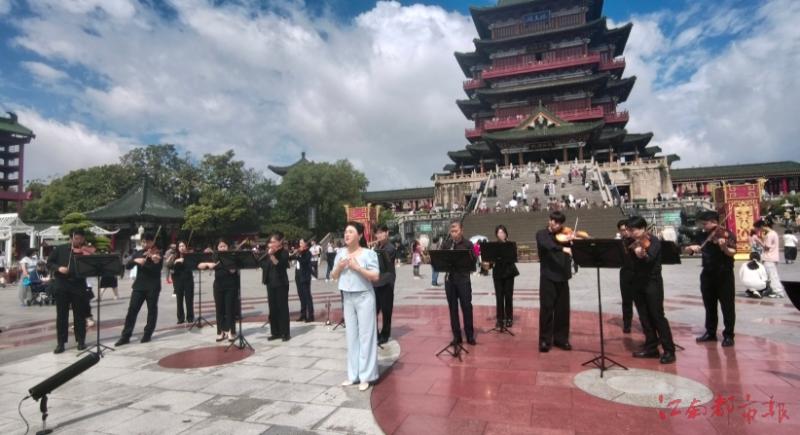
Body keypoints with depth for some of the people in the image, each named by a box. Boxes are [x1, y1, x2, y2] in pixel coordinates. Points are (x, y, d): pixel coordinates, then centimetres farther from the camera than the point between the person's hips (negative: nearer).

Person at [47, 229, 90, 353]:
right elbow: (49, 263, 7)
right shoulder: (59, 249, 6)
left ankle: (81, 340, 15)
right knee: (61, 315, 6)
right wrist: (58, 268, -12)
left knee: (80, 314, 5)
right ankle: (61, 342, 15)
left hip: (79, 285, -1)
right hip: (61, 285, 1)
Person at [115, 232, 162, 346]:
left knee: (152, 310, 4)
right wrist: (135, 260, -19)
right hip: (139, 285, 4)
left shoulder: (157, 253, -5)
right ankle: (125, 336, 8)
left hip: (153, 286, -4)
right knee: (132, 310, 2)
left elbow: (157, 270, -16)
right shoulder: (138, 253, 9)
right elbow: (127, 266, 1)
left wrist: (156, 262, -37)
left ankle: (148, 334, 16)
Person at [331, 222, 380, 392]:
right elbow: (334, 276, 11)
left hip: (364, 297, -5)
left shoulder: (368, 253, -11)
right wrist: (339, 267, -9)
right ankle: (353, 374, 22)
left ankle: (365, 376, 9)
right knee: (351, 336, 12)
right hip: (347, 297, 5)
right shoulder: (341, 253, 5)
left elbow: (375, 276, -16)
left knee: (365, 335, 1)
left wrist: (357, 267, -23)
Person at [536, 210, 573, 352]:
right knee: (546, 309, -2)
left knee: (563, 310, 8)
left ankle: (561, 338, 21)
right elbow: (546, 245, -23)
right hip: (548, 277, -4)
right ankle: (545, 340, 8)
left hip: (562, 277, 4)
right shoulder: (542, 234, 0)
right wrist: (562, 248, -37)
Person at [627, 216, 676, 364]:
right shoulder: (633, 243, 7)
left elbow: (650, 258, -28)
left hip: (652, 282, -6)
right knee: (644, 317, 9)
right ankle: (651, 347, 18)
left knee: (657, 316, -5)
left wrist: (642, 255, -47)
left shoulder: (653, 241, -10)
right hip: (637, 282, 6)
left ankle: (669, 350, 3)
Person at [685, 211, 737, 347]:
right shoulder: (703, 235, 7)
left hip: (724, 274, -6)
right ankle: (710, 333, 25)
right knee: (709, 306, 14)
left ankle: (728, 335, 13)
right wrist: (692, 248, -10)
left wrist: (724, 247, -43)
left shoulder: (727, 234, -11)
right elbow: (698, 248, 13)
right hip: (707, 274, 6)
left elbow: (732, 253, -22)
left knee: (727, 306, 3)